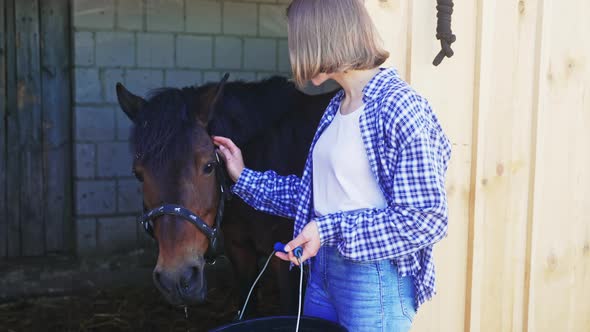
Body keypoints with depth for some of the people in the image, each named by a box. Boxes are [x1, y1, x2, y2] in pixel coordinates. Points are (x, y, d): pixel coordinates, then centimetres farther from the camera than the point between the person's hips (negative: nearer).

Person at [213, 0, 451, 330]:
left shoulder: (399, 107, -18)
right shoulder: (337, 108, 8)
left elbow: (426, 220, -20)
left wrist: (331, 229, -22)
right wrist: (244, 178, 14)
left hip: (375, 280, -8)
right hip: (323, 269, 8)